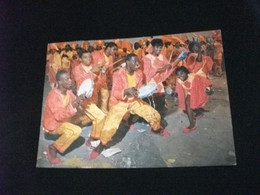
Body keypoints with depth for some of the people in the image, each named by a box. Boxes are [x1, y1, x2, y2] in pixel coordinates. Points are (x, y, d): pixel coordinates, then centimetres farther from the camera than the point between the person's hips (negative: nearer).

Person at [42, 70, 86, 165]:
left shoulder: (68, 91, -6)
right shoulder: (53, 96, -28)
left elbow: (75, 105, 5)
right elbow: (59, 116, -34)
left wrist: (79, 100, -16)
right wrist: (72, 106, -42)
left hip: (64, 120, 8)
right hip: (52, 124, -8)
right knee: (76, 131, -28)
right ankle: (53, 148, -11)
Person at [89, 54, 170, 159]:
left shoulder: (139, 73, -3)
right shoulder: (118, 74, -22)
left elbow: (139, 88, 8)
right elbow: (115, 93, -25)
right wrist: (127, 91, -43)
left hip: (134, 100, 5)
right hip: (119, 102, -5)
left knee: (155, 115, 0)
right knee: (110, 125, -26)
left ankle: (156, 129, 36)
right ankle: (102, 145, 3)